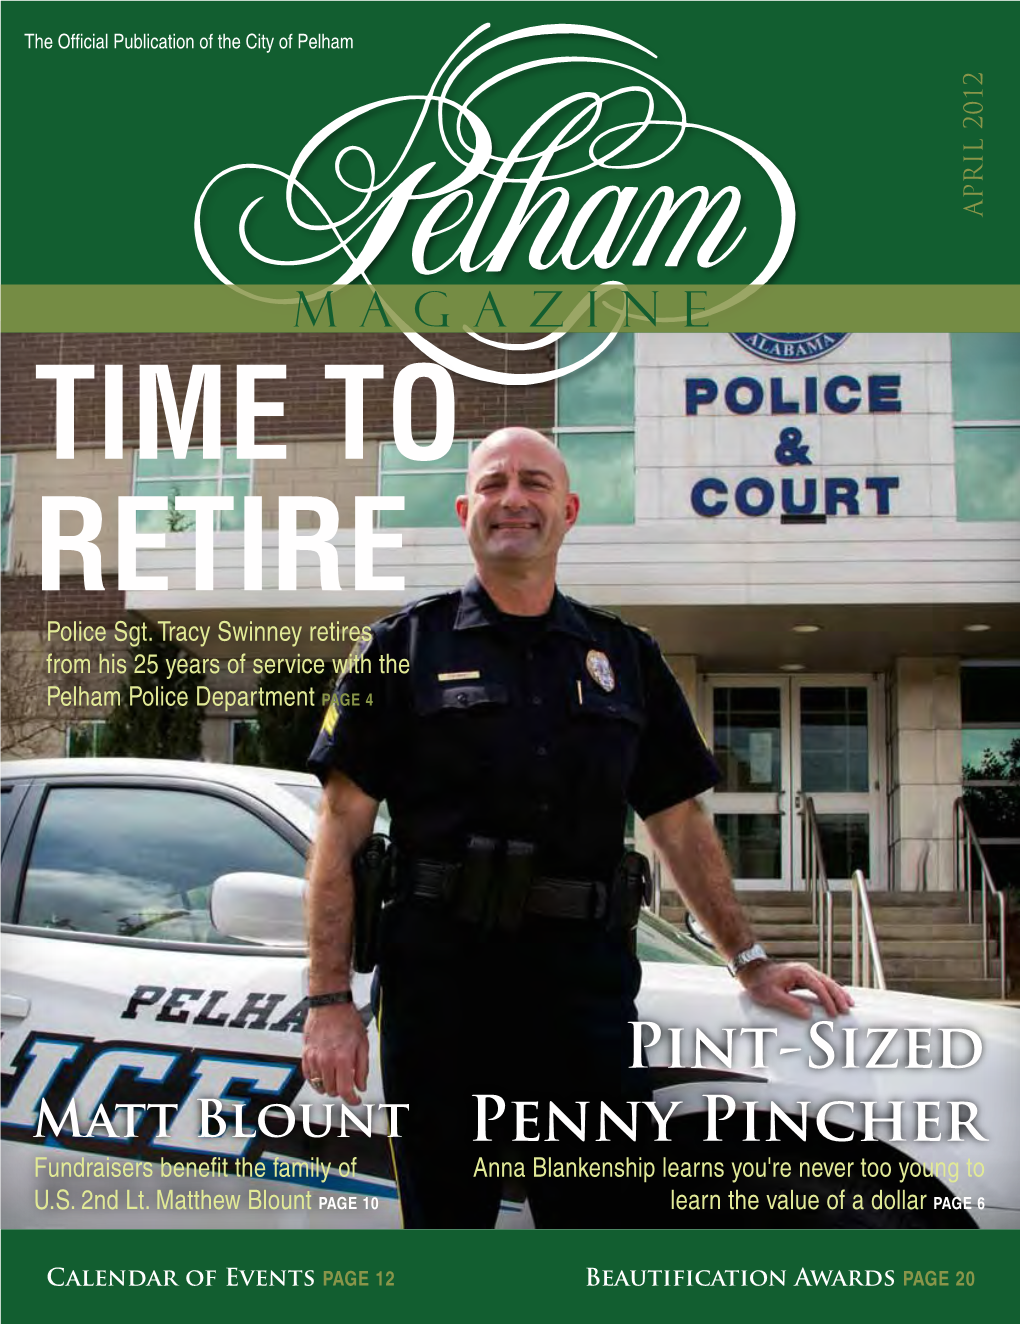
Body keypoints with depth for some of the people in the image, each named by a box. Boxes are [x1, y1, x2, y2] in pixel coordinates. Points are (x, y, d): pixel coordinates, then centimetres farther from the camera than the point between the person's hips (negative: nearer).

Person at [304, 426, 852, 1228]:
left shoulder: (626, 658, 14)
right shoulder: (405, 648, 5)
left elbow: (681, 824, 19)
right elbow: (340, 832, 0)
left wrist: (749, 959, 13)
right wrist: (330, 999, -8)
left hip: (588, 986, 2)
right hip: (440, 984, -2)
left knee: (599, 1211, 4)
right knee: (445, 1214, 7)